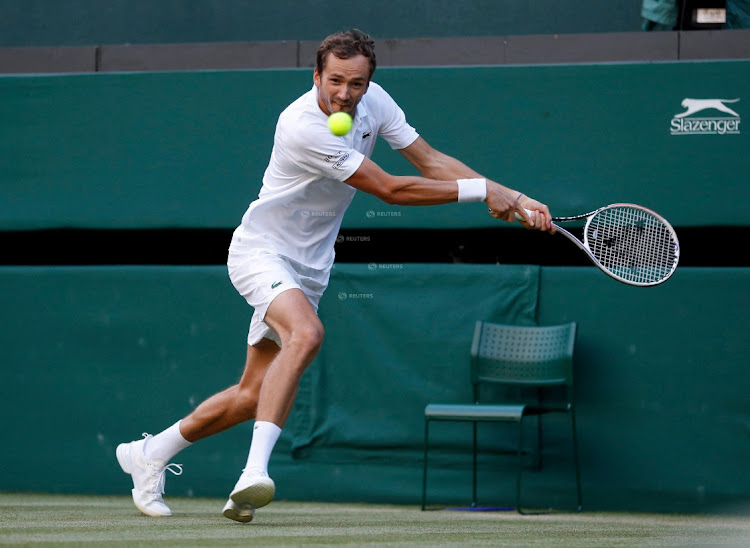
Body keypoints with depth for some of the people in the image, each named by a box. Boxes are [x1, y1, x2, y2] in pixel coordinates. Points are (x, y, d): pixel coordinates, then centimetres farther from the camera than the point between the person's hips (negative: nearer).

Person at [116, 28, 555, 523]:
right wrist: (481, 190, -22)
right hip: (261, 250, -7)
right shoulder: (302, 126, -28)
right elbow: (389, 189, -25)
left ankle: (149, 453, 26)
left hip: (309, 268, 7)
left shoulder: (373, 101, -5)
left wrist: (512, 198, -8)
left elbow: (431, 161, 0)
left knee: (252, 396, 7)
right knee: (307, 334, -36)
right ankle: (255, 472, -41)